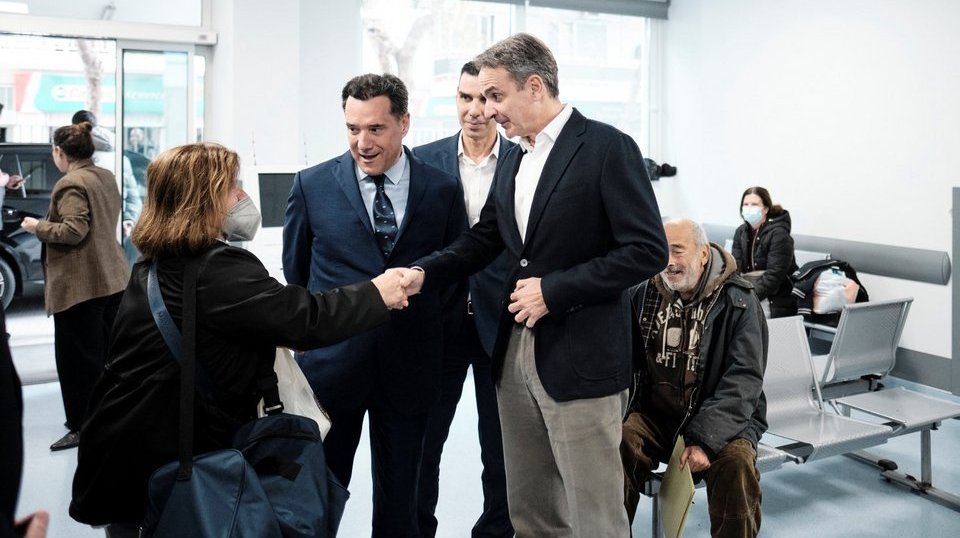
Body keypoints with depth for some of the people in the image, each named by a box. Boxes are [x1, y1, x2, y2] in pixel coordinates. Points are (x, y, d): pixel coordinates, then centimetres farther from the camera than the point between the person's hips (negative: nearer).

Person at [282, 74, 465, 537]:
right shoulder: (312, 185, -2)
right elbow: (295, 272, 9)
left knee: (399, 497, 15)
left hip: (408, 365, 1)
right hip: (330, 361, 0)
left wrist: (422, 327, 4)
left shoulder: (443, 190, -2)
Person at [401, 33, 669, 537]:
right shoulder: (514, 158, 12)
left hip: (580, 359, -7)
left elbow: (648, 250, -16)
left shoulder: (606, 147, -11)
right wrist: (423, 272, -1)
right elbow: (483, 239, 15)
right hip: (517, 353, 7)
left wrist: (554, 291, -17)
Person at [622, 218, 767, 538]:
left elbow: (743, 380, -12)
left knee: (736, 462, -30)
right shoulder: (642, 295, 3)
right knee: (616, 444, -26)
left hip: (720, 418, -1)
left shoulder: (738, 302, -5)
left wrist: (705, 440, -23)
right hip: (654, 414, 2)